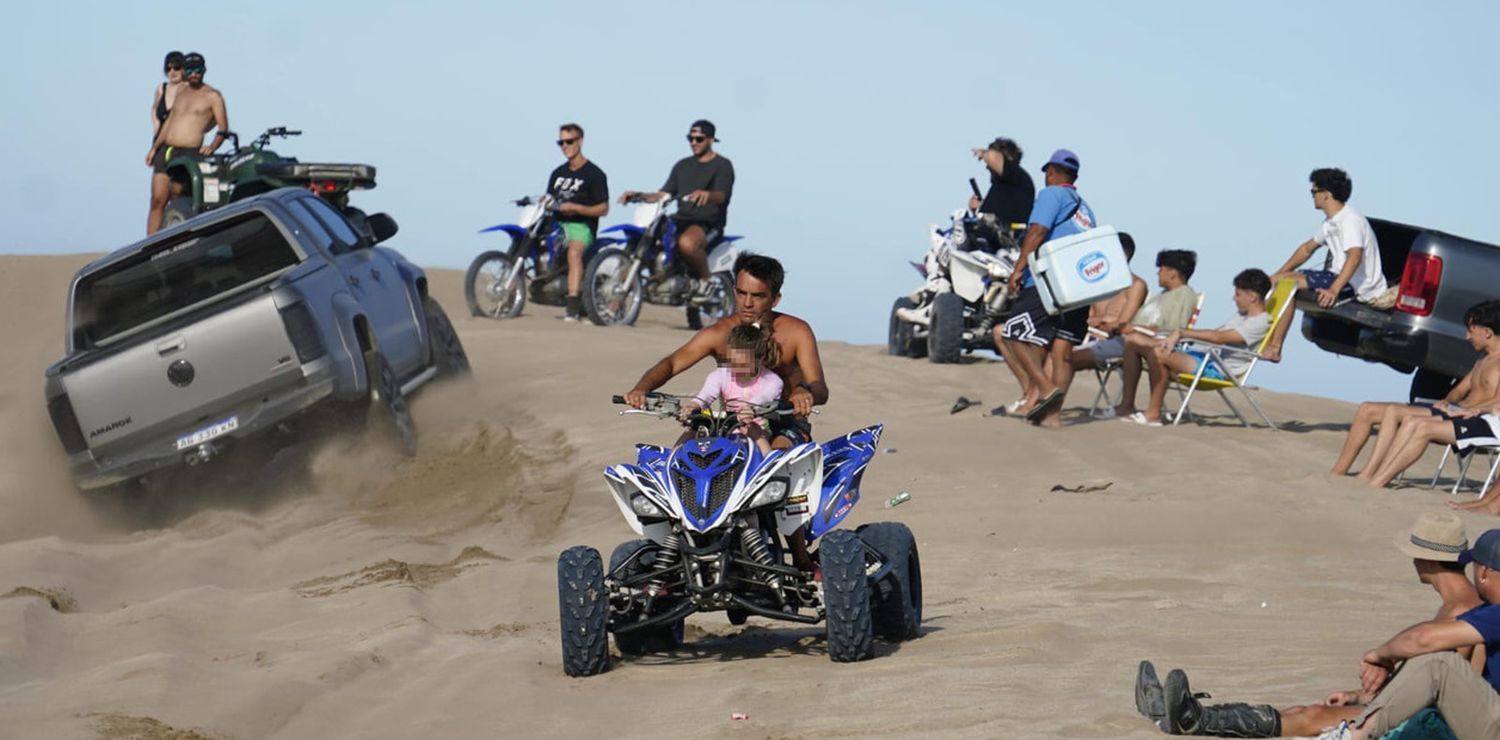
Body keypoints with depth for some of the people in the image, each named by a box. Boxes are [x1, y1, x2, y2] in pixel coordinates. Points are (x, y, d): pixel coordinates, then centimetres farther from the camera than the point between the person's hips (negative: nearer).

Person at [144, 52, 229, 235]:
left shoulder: (212, 96, 2)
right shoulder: (180, 90, 19)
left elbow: (223, 128, -3)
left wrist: (212, 147, -20)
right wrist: (155, 147, 19)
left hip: (189, 153, -5)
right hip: (165, 151, 5)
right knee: (158, 201, -2)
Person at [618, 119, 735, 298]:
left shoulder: (722, 165, 1)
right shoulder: (682, 166, 22)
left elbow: (722, 196, -16)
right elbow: (664, 194, 19)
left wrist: (707, 194, -40)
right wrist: (640, 195, 2)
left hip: (709, 223, -7)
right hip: (681, 219, 7)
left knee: (687, 243, -40)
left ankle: (706, 281, -15)